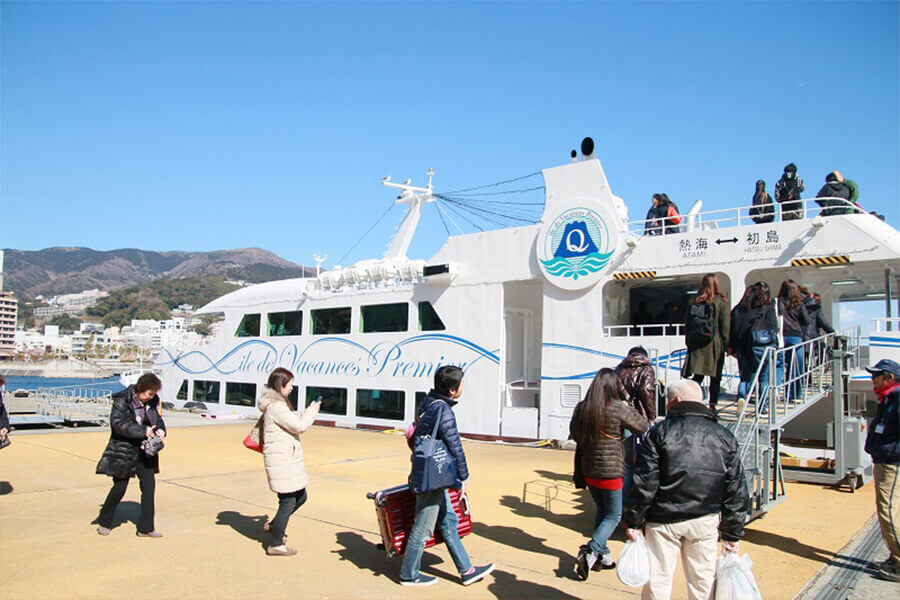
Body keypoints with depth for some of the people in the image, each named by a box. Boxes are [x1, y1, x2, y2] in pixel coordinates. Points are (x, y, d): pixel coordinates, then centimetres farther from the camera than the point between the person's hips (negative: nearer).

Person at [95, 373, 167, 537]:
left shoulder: (152, 401, 3)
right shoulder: (122, 400, -13)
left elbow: (157, 417, 15)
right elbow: (117, 422, -21)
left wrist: (160, 429, -8)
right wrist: (143, 431, -27)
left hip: (144, 451, 5)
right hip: (123, 450, -5)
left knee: (149, 485, -1)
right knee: (119, 487, 4)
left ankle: (146, 528, 9)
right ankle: (104, 522, 29)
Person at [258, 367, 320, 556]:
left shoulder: (277, 404, 16)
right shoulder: (276, 406, -18)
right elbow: (299, 426, -18)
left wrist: (307, 412, 11)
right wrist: (313, 411, -4)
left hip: (289, 460, 11)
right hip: (282, 461, -11)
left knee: (301, 496, 17)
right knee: (288, 502, -2)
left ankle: (273, 526, 31)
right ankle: (275, 544, 10)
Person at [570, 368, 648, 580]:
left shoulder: (581, 408, -2)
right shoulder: (617, 409, -17)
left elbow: (574, 434, 9)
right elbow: (642, 427, -4)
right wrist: (628, 407, 8)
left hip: (588, 469, 5)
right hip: (610, 471, -5)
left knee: (602, 511, 20)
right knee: (613, 515, 8)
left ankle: (603, 556, 25)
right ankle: (590, 551, -7)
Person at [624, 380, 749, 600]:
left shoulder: (659, 432, -6)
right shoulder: (724, 437, 4)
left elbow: (645, 482, -9)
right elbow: (735, 490, 5)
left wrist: (634, 522, -1)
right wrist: (733, 534, 11)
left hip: (664, 520, -3)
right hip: (705, 520, 3)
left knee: (658, 581, 7)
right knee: (703, 581, 15)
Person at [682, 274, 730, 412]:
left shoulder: (694, 302, 6)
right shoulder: (721, 303, -4)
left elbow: (687, 324, 9)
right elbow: (725, 326, -6)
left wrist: (688, 342, 15)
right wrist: (725, 344, 1)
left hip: (696, 344, 3)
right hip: (714, 344, -3)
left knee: (697, 376, 6)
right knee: (715, 376, 7)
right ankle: (712, 405, 7)